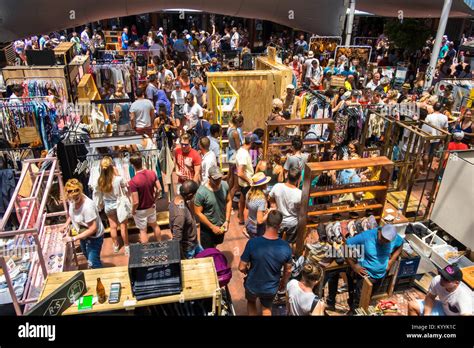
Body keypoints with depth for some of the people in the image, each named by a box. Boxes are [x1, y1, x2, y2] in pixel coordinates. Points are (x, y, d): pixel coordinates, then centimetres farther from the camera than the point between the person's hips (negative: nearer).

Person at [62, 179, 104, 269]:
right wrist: (67, 223, -3)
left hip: (94, 236, -8)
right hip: (83, 234, 8)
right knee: (88, 256, 29)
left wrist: (73, 238, -29)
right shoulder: (72, 200, -16)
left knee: (93, 262, 3)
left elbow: (93, 229, -32)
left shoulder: (87, 206, -38)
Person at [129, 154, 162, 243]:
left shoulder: (133, 181, -30)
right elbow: (159, 189, -6)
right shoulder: (152, 173, -14)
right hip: (151, 207, 5)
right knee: (154, 225, 28)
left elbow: (136, 202, -27)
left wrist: (133, 211, -7)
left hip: (140, 210, -5)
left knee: (143, 231, 15)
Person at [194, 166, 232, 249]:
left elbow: (228, 201, -1)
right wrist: (212, 227, -18)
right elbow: (198, 213, -21)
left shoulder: (225, 185, -14)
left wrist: (227, 220, -7)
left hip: (221, 225, 5)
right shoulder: (201, 192, -29)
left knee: (215, 245, 30)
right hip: (207, 228, -5)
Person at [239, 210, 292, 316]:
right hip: (271, 288, 1)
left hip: (253, 286, -1)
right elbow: (288, 271, -7)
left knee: (251, 302, 34)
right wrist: (284, 283, 13)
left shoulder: (252, 243, -29)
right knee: (267, 308, 33)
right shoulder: (286, 247, -23)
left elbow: (242, 268, -19)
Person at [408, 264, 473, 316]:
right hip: (443, 308, 6)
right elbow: (430, 297, -4)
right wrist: (427, 313, -18)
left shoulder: (464, 297, -36)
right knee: (412, 305, 1)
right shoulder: (437, 280, -21)